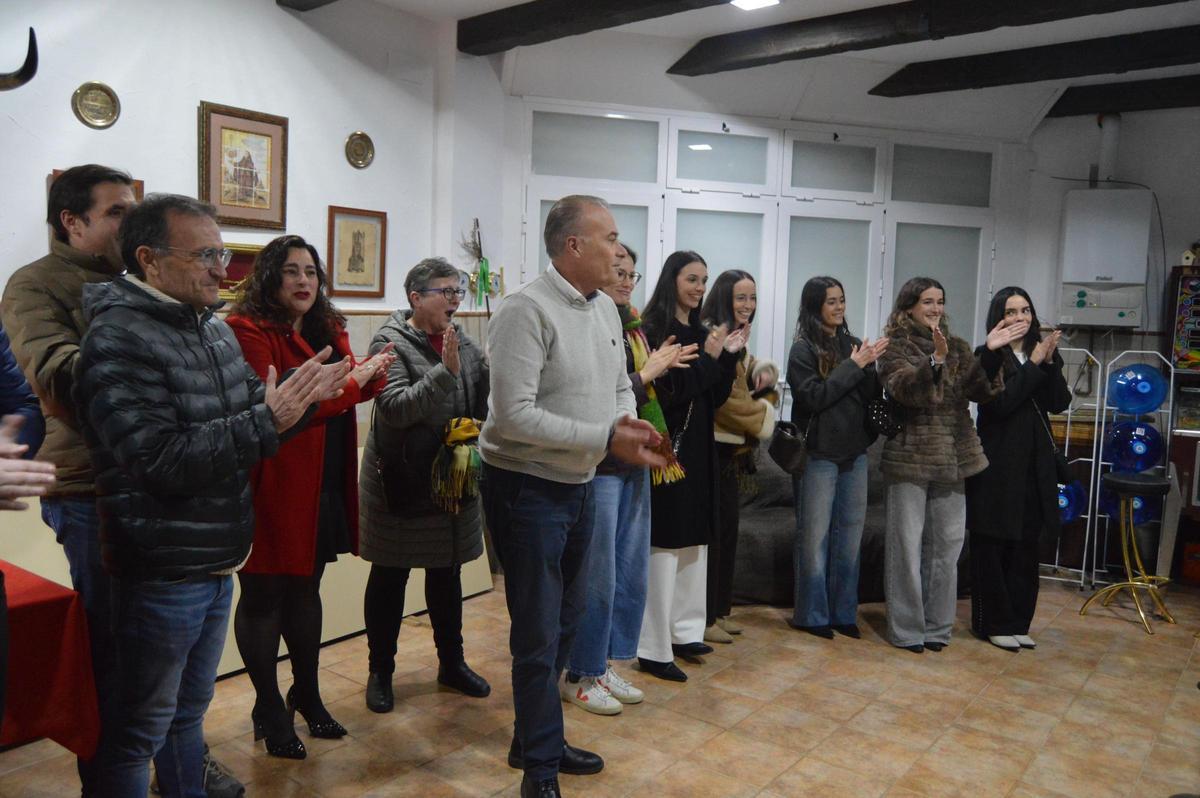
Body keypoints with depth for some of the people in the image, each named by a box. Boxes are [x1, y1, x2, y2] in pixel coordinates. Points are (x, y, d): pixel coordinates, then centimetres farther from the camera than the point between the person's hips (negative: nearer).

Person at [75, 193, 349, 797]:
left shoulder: (216, 330, 9)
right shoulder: (118, 340, -18)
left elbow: (250, 407, 15)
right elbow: (159, 460, -27)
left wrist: (302, 395, -5)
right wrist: (268, 421, -29)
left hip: (216, 564, 8)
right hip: (161, 577, -8)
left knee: (189, 712, 23)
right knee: (140, 730, 9)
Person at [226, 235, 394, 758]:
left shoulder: (328, 330, 12)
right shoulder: (248, 331, -13)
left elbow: (348, 391, 20)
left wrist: (367, 376, -3)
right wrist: (351, 382, -16)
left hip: (324, 487, 8)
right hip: (272, 485, -7)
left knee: (305, 590, 20)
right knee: (264, 597, 8)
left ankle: (306, 694, 36)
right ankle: (268, 707, 25)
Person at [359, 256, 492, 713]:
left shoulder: (463, 343, 5)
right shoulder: (391, 342, -11)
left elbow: (481, 408, 12)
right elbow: (395, 408, -24)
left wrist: (473, 451, 0)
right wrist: (445, 371, -30)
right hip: (400, 484, -5)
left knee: (447, 576, 17)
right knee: (389, 579, 9)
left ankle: (452, 663, 33)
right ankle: (380, 671, 26)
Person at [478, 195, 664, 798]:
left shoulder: (606, 309, 6)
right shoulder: (528, 310, -20)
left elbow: (620, 386, 15)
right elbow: (513, 415, -26)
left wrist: (627, 420, -9)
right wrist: (607, 438, -25)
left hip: (579, 486, 9)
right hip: (527, 489, -8)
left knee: (564, 621, 20)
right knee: (538, 635, 3)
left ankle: (536, 740, 39)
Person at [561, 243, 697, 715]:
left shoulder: (632, 327, 10)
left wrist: (661, 367, -2)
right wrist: (647, 374, -15)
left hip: (634, 463, 8)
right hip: (599, 467, -8)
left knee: (632, 573, 15)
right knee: (598, 577, 3)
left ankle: (605, 666, 30)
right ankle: (581, 676, 21)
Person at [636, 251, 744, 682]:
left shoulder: (702, 332, 11)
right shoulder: (653, 330, -11)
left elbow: (715, 398, 10)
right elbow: (664, 393, -19)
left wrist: (729, 356, -2)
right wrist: (707, 358, -17)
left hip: (698, 447, 8)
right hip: (667, 447, -8)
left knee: (694, 540, 14)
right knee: (665, 544, -4)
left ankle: (683, 631, 27)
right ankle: (653, 648, 5)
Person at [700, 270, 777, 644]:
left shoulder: (736, 338, 16)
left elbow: (750, 381, 27)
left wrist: (765, 374, 4)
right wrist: (761, 417, -8)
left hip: (732, 448, 10)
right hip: (711, 447, -10)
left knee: (727, 529, 14)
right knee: (711, 531, -3)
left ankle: (719, 610, 26)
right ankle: (702, 617, 8)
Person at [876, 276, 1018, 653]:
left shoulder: (957, 348, 10)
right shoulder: (894, 348, -2)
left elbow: (980, 392, -2)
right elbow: (904, 390, -19)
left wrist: (991, 352, -17)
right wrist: (935, 361, -33)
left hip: (952, 458, 5)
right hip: (910, 457, -4)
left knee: (947, 544, 10)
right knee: (907, 545, 1)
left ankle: (937, 626, 22)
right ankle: (906, 629, 11)